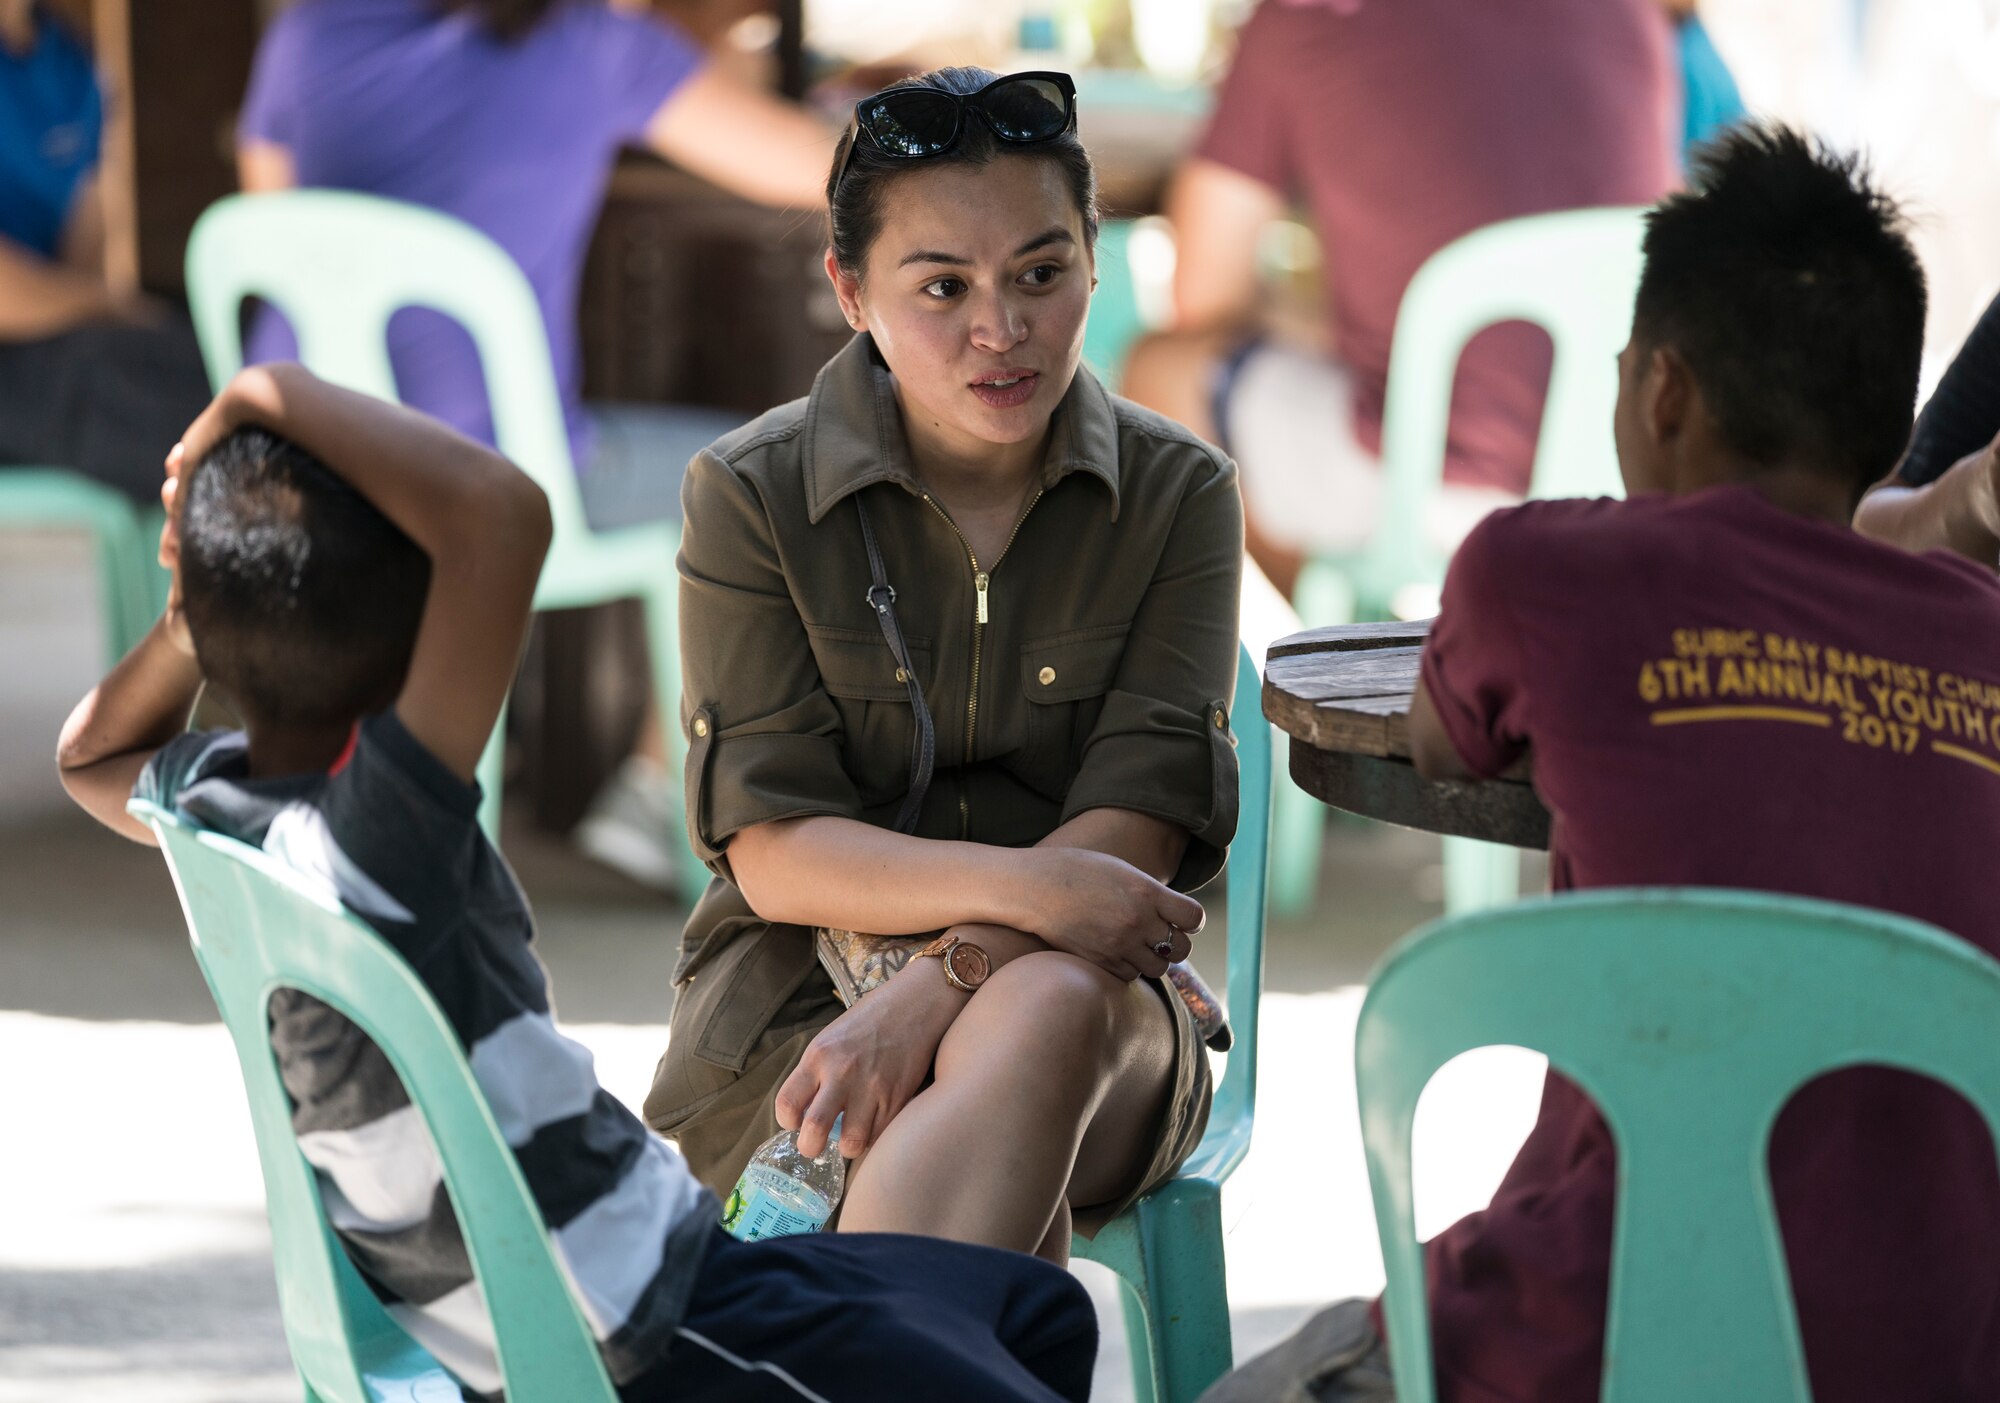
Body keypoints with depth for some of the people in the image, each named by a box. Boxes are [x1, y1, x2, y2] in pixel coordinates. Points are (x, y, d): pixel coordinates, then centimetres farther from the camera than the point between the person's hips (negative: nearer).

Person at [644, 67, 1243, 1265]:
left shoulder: (1177, 495, 3)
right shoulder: (752, 496, -1)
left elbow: (1133, 833, -6)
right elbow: (771, 853, -7)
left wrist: (939, 986, -25)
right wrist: (1019, 887, -25)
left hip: (1088, 999, 1)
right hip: (795, 1002, -1)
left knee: (1046, 1013, -38)